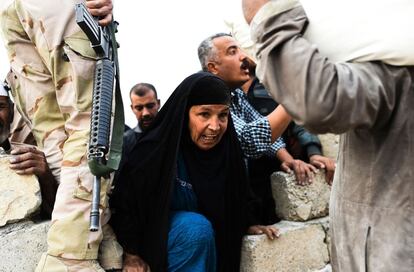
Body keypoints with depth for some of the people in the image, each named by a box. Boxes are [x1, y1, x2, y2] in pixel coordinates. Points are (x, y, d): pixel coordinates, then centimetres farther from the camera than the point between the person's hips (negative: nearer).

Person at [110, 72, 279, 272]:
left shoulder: (227, 147, -8)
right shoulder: (155, 149, -24)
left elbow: (237, 197, 9)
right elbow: (126, 200, -16)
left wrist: (248, 224, 0)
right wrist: (132, 254, -17)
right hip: (153, 228, -6)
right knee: (197, 228, -29)